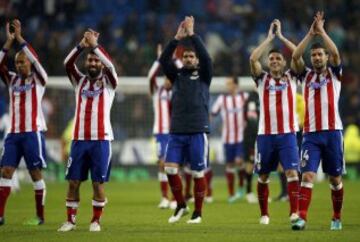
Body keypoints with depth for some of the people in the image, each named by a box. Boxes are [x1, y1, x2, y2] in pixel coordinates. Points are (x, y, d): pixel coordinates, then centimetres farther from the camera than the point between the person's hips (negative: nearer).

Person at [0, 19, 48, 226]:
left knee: (36, 173, -1)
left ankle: (40, 216, 3)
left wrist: (19, 37, -15)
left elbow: (35, 59, -13)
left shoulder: (38, 79, 2)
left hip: (33, 132, -5)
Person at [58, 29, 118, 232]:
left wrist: (95, 45, -22)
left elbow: (110, 65, -15)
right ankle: (70, 220, 9)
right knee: (73, 181, 2)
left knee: (98, 182, -1)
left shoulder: (108, 82, 5)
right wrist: (82, 45, -18)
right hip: (79, 139, 3)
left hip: (101, 139, -3)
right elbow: (68, 64, -5)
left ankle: (96, 221, 8)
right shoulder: (80, 81, 12)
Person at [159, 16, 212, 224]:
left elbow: (206, 57, -12)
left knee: (198, 173, -1)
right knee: (170, 168, -7)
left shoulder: (203, 75, 5)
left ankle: (198, 212, 9)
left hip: (198, 131, -3)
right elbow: (164, 60, -2)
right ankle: (181, 206, 10)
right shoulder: (177, 75, 12)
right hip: (177, 131, 3)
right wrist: (177, 38, -9)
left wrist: (192, 35, -11)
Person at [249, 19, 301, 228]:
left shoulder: (291, 77, 10)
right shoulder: (262, 79, 9)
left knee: (292, 172, -14)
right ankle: (264, 214, 18)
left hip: (287, 133, -1)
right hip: (266, 133, 1)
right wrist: (270, 38, -3)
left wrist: (281, 36, 1)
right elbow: (253, 59, -7)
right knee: (263, 176, 6)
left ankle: (295, 212, -20)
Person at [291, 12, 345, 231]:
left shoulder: (334, 73, 9)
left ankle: (337, 218, 19)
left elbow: (336, 53, -9)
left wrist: (321, 31, -8)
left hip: (332, 132, 0)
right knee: (308, 175, -12)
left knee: (335, 178, 6)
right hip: (311, 133, 0)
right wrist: (310, 34, -6)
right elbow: (295, 56, -4)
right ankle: (302, 217, -19)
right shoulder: (307, 75, 12)